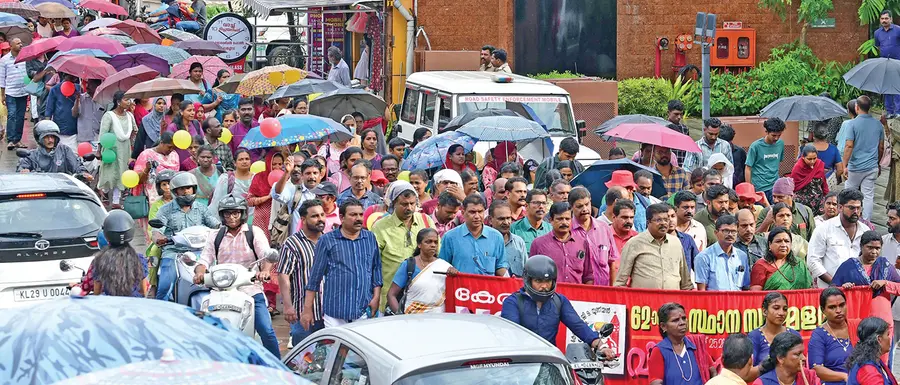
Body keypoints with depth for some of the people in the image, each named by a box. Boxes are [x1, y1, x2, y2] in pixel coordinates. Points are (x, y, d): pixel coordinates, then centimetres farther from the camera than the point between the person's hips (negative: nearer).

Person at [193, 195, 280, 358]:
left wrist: (265, 271, -29)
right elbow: (205, 259, 7)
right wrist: (200, 272, -17)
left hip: (251, 291, -2)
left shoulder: (254, 232, 6)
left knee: (266, 331, -13)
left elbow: (267, 255, -6)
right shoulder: (215, 237, 15)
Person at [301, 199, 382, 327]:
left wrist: (376, 298, 4)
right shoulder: (327, 241, 3)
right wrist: (307, 309, 1)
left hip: (365, 311, 2)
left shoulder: (370, 238, 12)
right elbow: (315, 276, 3)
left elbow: (376, 269, 15)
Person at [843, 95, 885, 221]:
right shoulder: (878, 125, 4)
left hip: (856, 167, -4)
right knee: (868, 196, 5)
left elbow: (849, 146, -16)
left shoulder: (853, 124, -11)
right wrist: (878, 164, 23)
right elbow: (881, 147, 10)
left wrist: (845, 166, -14)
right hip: (872, 167, 4)